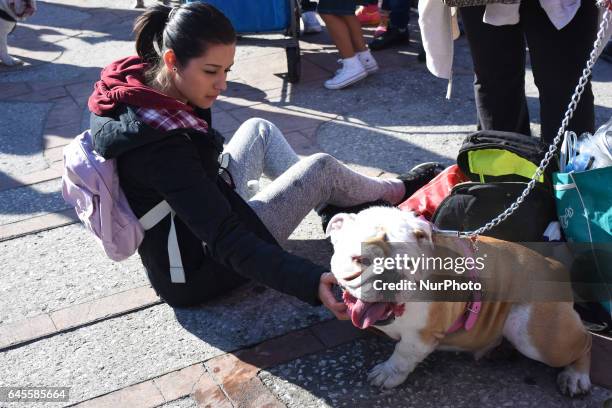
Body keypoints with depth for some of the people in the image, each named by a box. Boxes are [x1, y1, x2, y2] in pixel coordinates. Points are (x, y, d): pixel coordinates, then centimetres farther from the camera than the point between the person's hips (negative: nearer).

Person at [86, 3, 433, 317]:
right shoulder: (161, 147, -36)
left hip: (198, 218, 9)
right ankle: (395, 192, 27)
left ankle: (322, 200, 29)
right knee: (321, 168, -4)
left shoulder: (140, 85, -10)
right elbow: (228, 242, -40)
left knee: (260, 130, 14)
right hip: (199, 271, -8)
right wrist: (311, 283, -48)